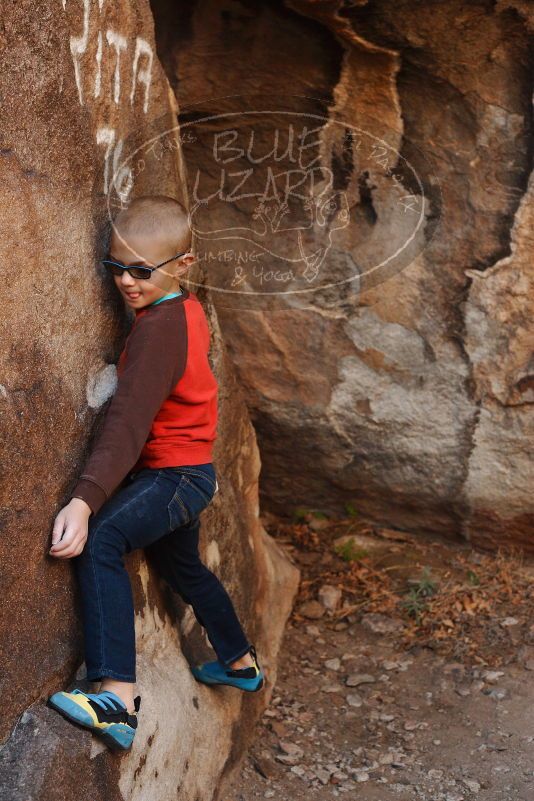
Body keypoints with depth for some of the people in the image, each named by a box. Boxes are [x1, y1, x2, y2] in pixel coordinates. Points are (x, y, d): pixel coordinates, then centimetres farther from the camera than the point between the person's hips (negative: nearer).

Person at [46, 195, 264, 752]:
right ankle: (240, 663, 52)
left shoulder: (158, 329, -25)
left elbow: (128, 423, -37)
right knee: (180, 565, 30)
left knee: (99, 541, -31)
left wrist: (84, 501, -44)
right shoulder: (185, 309, 4)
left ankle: (117, 699, -41)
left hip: (175, 473, -11)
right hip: (187, 470, 11)